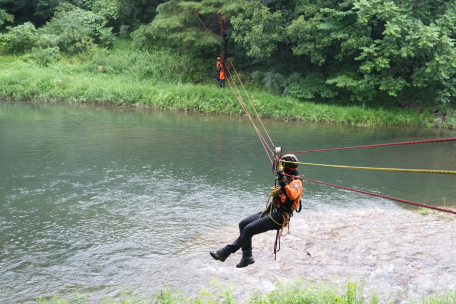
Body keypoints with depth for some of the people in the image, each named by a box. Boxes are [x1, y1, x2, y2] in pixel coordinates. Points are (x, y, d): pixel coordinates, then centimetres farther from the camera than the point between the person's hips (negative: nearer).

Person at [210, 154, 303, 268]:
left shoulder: (296, 182, -11)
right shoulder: (287, 180, 20)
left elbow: (292, 195, -35)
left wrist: (283, 183, -40)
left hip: (278, 217, -10)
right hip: (271, 212, 10)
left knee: (248, 229, -19)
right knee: (243, 224, 0)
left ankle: (225, 253, -12)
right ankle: (247, 256, 1)